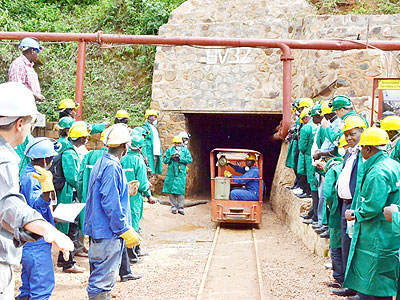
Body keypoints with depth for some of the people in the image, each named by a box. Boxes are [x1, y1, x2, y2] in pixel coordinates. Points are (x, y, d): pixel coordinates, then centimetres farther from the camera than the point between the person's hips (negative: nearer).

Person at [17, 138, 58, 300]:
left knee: (29, 283, 19)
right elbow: (38, 206, -28)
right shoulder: (32, 177, -17)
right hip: (36, 240, -11)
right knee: (43, 283, -8)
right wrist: (47, 187, -40)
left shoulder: (28, 174, 14)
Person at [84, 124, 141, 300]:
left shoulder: (101, 163, 14)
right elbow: (110, 203, -23)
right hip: (108, 233, -11)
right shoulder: (112, 167, -18)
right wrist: (125, 230, -19)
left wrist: (126, 191, 32)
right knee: (102, 280, -4)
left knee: (101, 278, 20)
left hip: (98, 230, 11)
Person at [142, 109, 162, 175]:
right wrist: (144, 155, -20)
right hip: (149, 154, -8)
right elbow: (143, 142, -12)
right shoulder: (145, 127, -5)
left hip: (156, 154, 8)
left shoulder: (154, 128, 21)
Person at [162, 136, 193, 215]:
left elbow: (190, 160, -3)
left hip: (181, 173, -1)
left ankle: (180, 207, 2)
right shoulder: (169, 150, 10)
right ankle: (173, 206, 12)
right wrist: (171, 157, -12)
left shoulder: (185, 151, 9)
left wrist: (180, 158, -12)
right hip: (171, 173, 1)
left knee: (180, 190, -4)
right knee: (171, 190, 2)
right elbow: (165, 160, 6)